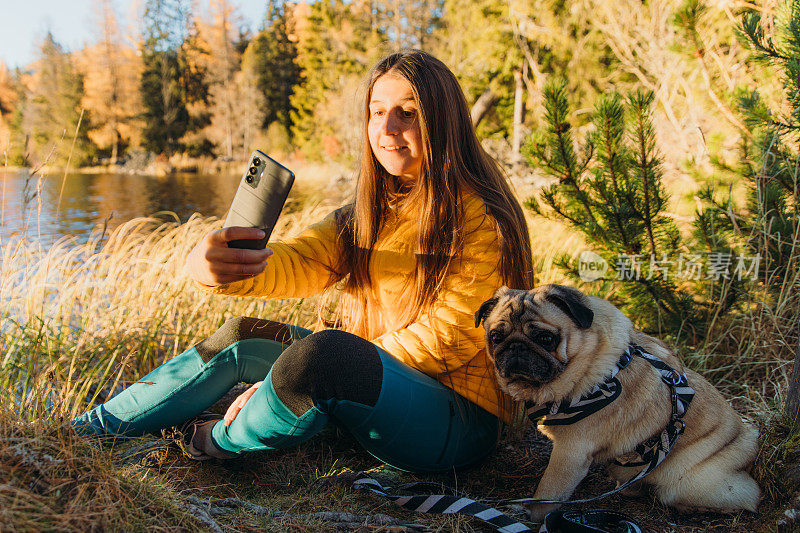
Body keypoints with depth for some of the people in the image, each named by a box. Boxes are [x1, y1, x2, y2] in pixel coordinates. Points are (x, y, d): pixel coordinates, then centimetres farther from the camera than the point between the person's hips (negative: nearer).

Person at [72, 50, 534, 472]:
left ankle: (221, 441, -1)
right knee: (242, 337, 1)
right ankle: (86, 432, 12)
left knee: (318, 353, -32)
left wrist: (288, 378, -19)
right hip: (380, 379, 8)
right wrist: (213, 267, -31)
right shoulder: (371, 214, 8)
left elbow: (447, 337, -18)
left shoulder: (481, 218, -14)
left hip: (460, 418, -7)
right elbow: (298, 262, -7)